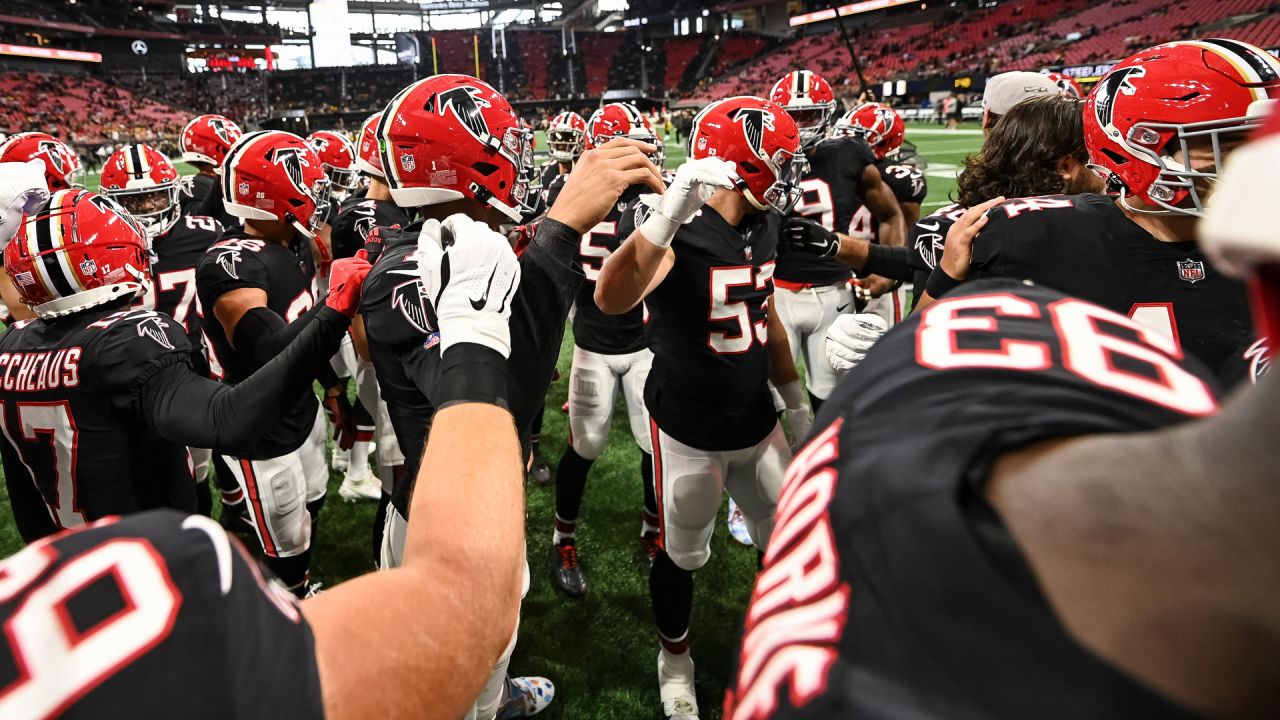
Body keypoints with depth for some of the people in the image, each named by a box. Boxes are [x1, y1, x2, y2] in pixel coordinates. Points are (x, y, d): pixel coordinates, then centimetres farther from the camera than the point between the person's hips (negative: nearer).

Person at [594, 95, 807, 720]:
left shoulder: (762, 226, 0)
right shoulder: (676, 229, -24)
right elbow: (611, 300, -44)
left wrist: (795, 400, 20)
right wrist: (667, 215, -58)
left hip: (757, 422, 7)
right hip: (689, 431, -6)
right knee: (683, 554, 14)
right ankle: (675, 659, 41)